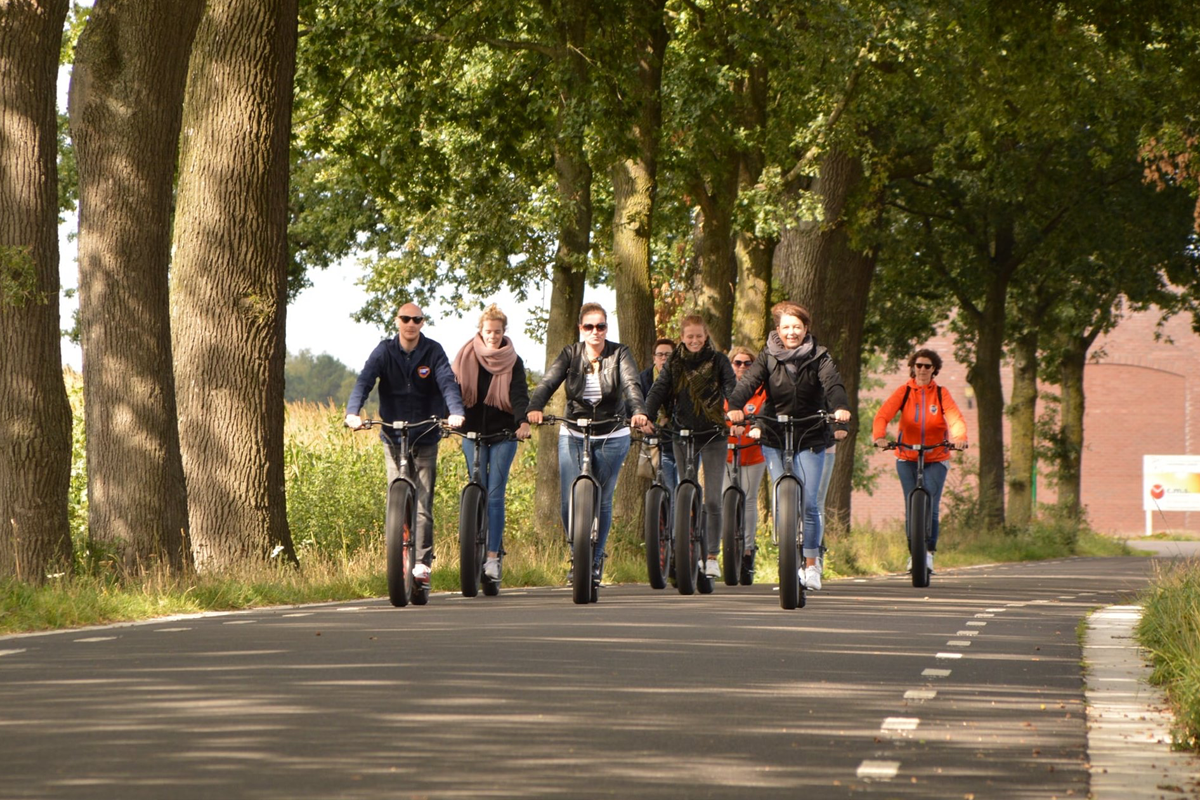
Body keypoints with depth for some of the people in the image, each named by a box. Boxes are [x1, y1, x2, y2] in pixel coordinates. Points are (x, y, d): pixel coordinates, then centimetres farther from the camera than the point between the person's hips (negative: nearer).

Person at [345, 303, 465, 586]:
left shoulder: (433, 352, -1)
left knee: (423, 503, -8)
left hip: (426, 437, -1)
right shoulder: (384, 351, 0)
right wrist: (352, 412, -32)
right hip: (393, 437, 1)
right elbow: (364, 381, -13)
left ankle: (422, 563, -7)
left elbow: (447, 382, -14)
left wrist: (455, 412, -34)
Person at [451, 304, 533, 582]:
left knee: (495, 494, -7)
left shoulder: (513, 362, 1)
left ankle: (493, 557, -9)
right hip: (473, 432, 1)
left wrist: (523, 421, -29)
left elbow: (519, 394, -10)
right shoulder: (467, 358, 2)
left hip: (504, 434, -1)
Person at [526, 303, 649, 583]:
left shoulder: (619, 354, -4)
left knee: (602, 500, 3)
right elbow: (548, 383, -14)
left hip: (612, 438, -1)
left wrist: (638, 412, -41)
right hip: (573, 436, 1)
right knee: (570, 501, -9)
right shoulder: (570, 354, -1)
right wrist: (534, 408, -34)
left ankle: (596, 559, 19)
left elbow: (631, 385, -20)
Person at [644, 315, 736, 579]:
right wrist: (646, 417, -21)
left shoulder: (718, 360, 0)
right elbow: (657, 391, -4)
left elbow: (731, 387, -12)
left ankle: (712, 557, -1)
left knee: (712, 500, -8)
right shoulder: (674, 364, 6)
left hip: (712, 436, -3)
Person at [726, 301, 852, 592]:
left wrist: (840, 407, -37)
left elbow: (832, 383, -16)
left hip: (810, 439, -1)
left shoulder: (819, 357, 1)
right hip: (774, 439, 1)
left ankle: (811, 565, 6)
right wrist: (735, 406, -34)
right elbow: (748, 382, -13)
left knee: (808, 503, -7)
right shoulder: (768, 357, 2)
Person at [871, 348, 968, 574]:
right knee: (911, 506, -3)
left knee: (930, 506, -11)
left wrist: (959, 437, -35)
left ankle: (929, 553, -2)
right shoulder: (904, 392, 0)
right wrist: (879, 436, -34)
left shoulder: (941, 394, 2)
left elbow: (955, 418, -13)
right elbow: (883, 414, -14)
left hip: (936, 459, 0)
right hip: (907, 458, 0)